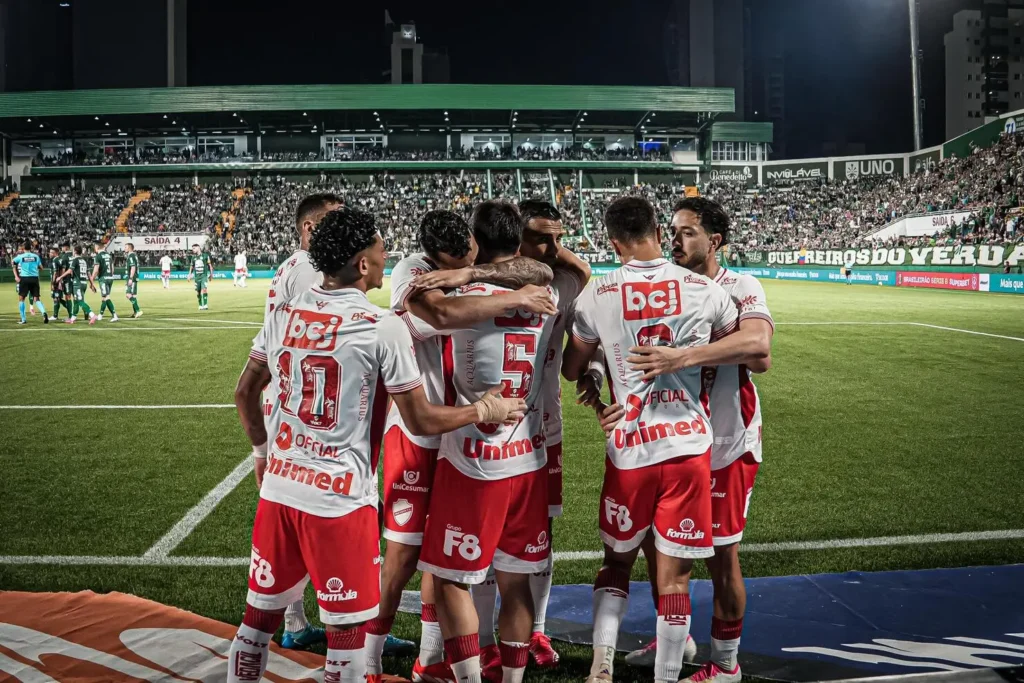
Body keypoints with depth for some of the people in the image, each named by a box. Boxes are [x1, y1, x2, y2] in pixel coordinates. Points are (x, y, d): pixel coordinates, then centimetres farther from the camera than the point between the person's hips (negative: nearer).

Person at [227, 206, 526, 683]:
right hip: (339, 498, -6)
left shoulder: (284, 314, 3)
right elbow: (421, 421, -9)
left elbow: (245, 394, 14)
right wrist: (483, 410, 7)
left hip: (279, 487, 6)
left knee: (261, 615, 18)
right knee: (346, 627, 9)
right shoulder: (382, 327, -13)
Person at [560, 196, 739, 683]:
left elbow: (571, 370, 11)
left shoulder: (597, 295, -3)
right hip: (688, 446, 0)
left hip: (629, 450, 0)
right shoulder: (705, 290, -1)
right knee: (674, 576, 8)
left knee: (617, 561, 21)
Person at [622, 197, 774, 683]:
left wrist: (682, 358, -43)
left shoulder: (740, 289, -13)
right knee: (653, 539, 15)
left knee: (721, 557, 5)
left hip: (726, 447, -6)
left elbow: (757, 343, -35)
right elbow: (634, 354, 1)